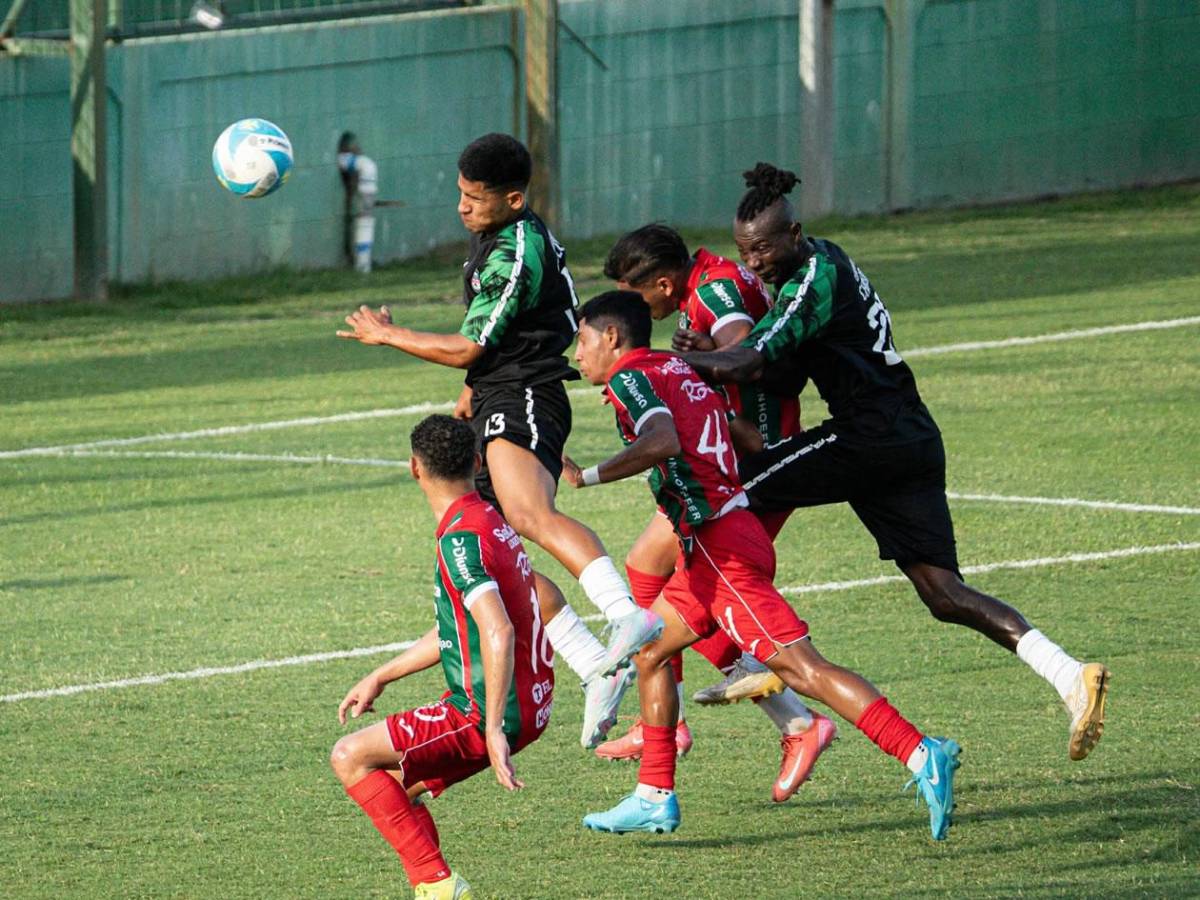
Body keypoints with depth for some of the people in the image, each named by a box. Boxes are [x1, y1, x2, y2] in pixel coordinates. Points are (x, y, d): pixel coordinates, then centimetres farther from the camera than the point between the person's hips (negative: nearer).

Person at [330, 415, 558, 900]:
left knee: (350, 758, -7)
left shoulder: (461, 539, -18)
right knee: (392, 786, 19)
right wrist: (380, 677, 28)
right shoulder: (490, 521, 14)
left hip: (489, 713, -10)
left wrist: (495, 731, -31)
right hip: (531, 703, 10)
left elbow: (498, 633, -29)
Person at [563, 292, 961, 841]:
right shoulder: (678, 368, 20)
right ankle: (654, 799, 22)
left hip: (716, 545, -10)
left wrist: (588, 477, -23)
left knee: (802, 668, -15)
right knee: (650, 652, 20)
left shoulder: (631, 378, -6)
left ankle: (922, 755, -25)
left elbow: (662, 441, -26)